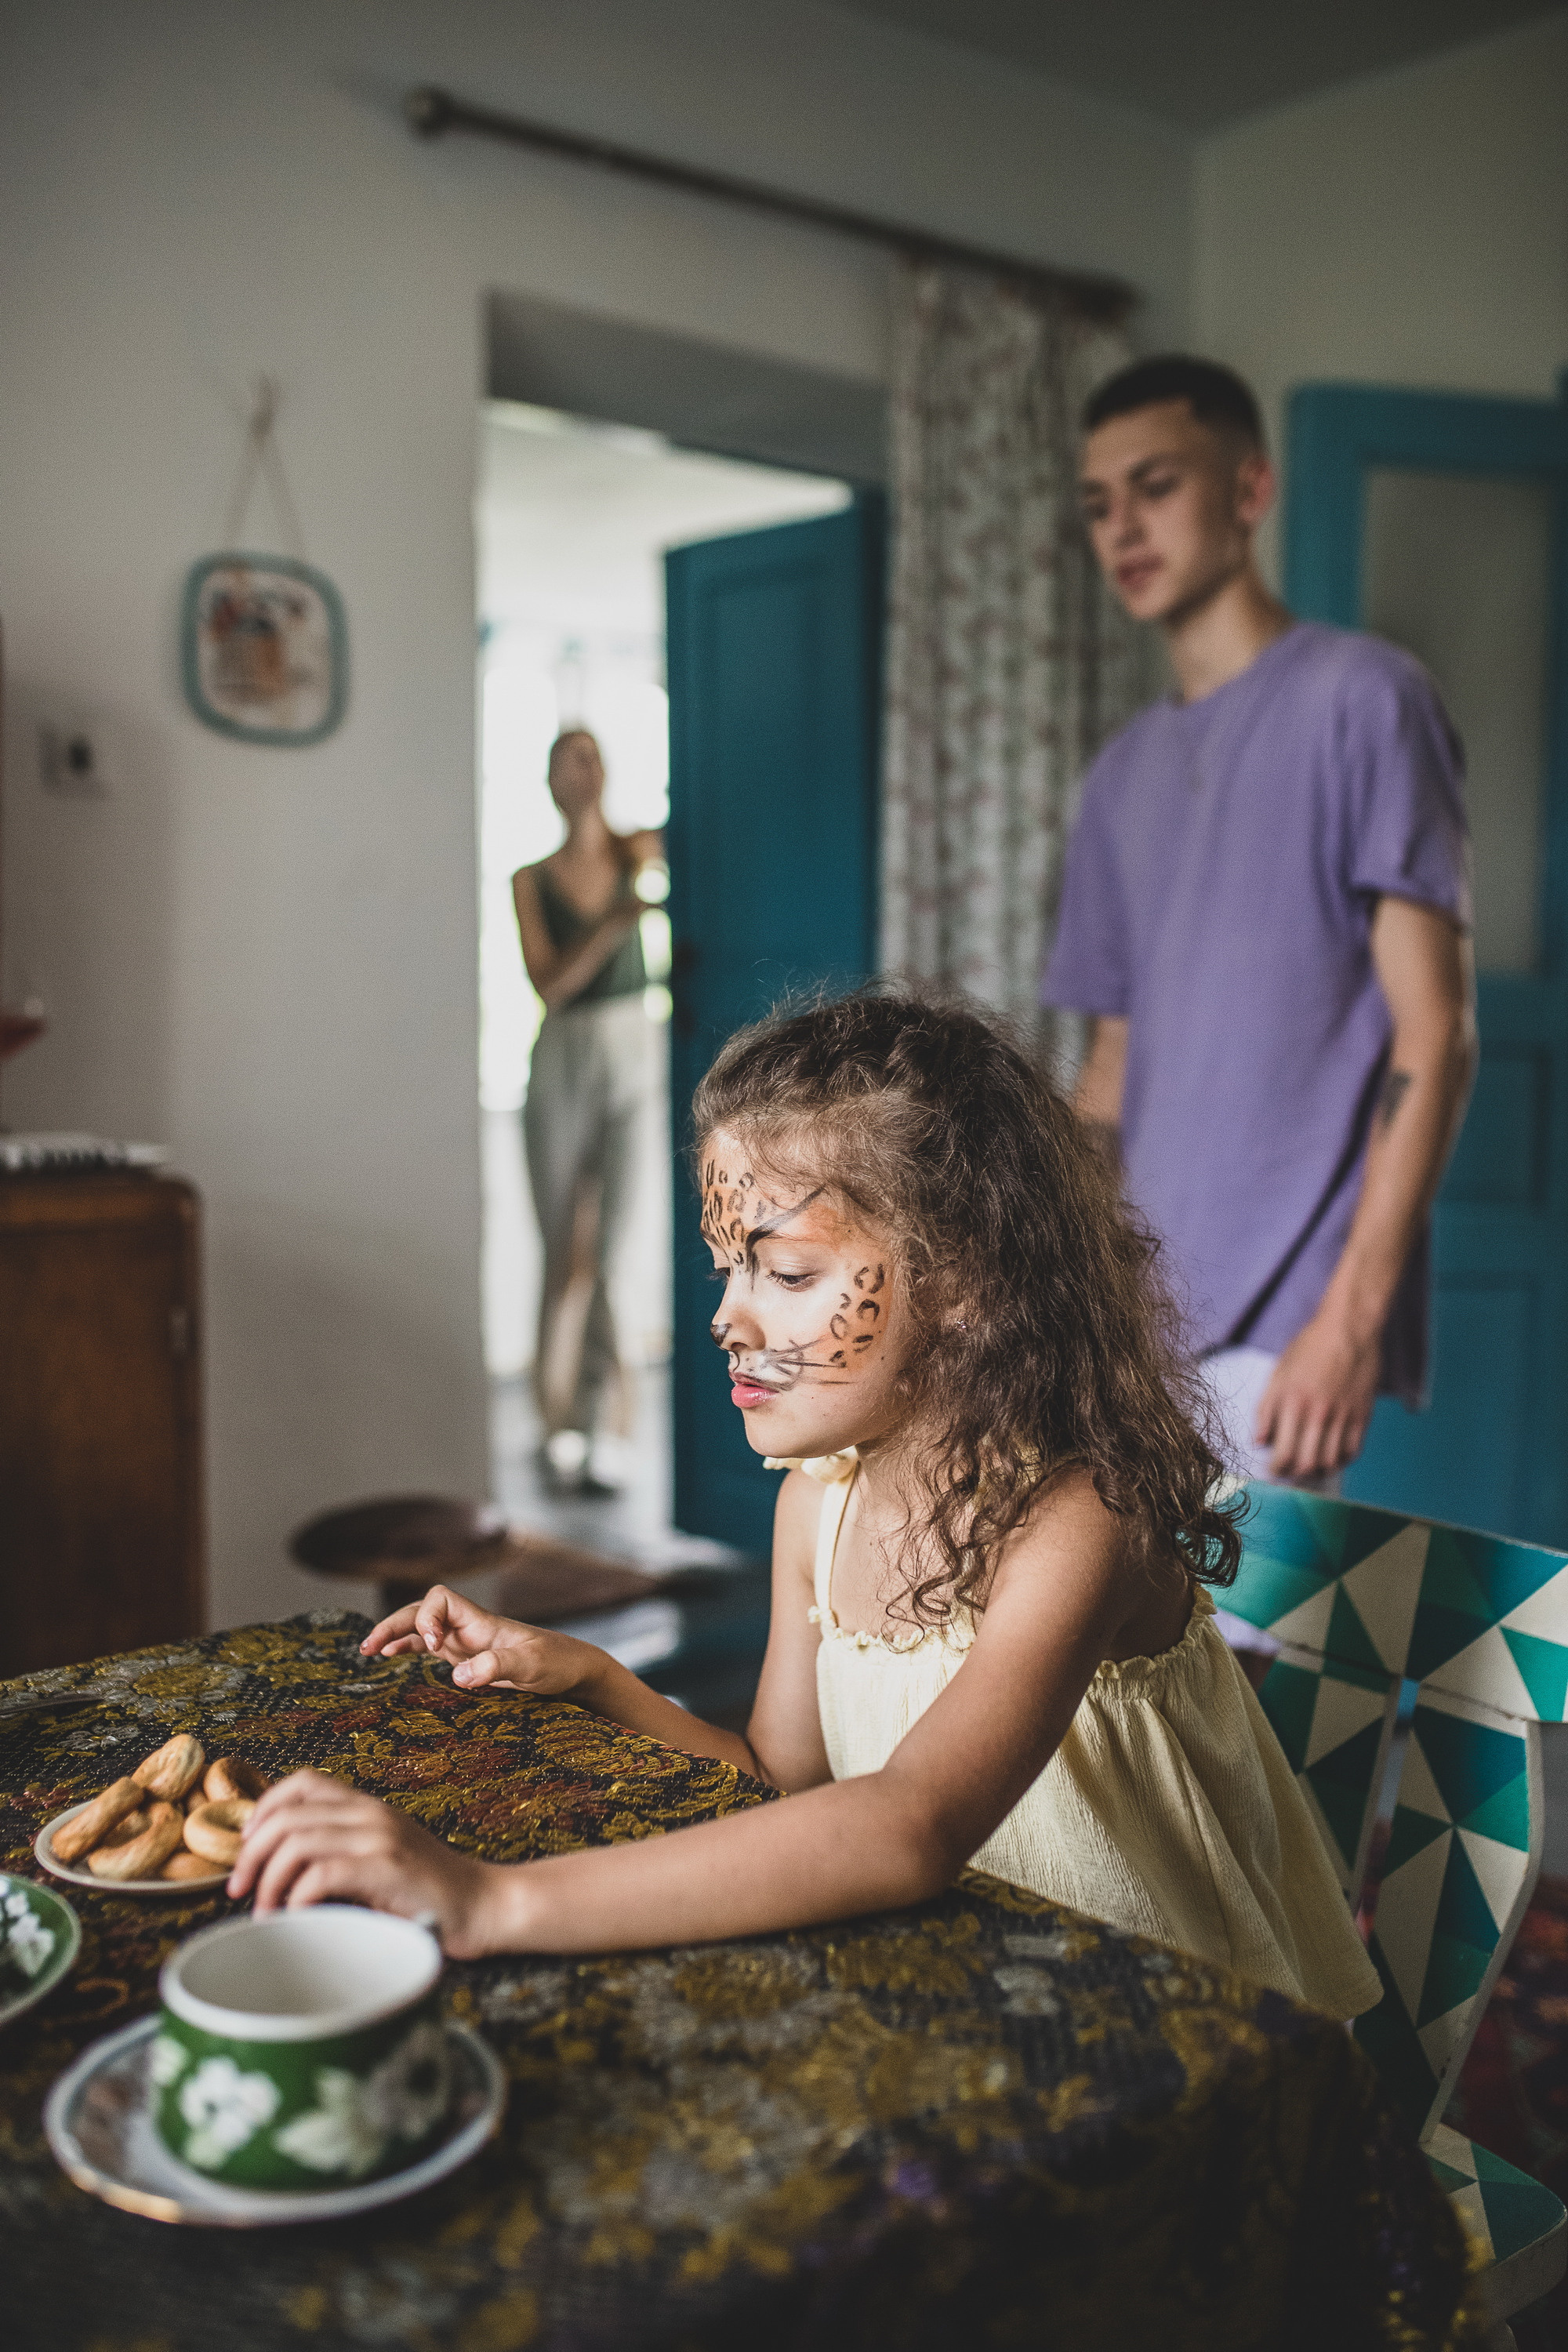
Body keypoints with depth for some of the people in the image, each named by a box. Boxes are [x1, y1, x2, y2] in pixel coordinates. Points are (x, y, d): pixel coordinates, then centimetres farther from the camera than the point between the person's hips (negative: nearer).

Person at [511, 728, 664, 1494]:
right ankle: (562, 1422, 13)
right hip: (563, 1063, 0)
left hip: (635, 1056, 0)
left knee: (620, 1247, -5)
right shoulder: (531, 879, 7)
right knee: (565, 1250, 2)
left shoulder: (634, 850, 9)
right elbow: (547, 984, -5)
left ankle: (606, 1428, 1)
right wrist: (610, 928, -19)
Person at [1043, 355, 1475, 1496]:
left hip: (1284, 1327, -6)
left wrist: (1352, 1315, -16)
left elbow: (1435, 1031, -9)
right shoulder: (1124, 774, 18)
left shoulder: (1362, 697, -2)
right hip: (1136, 1327, 6)